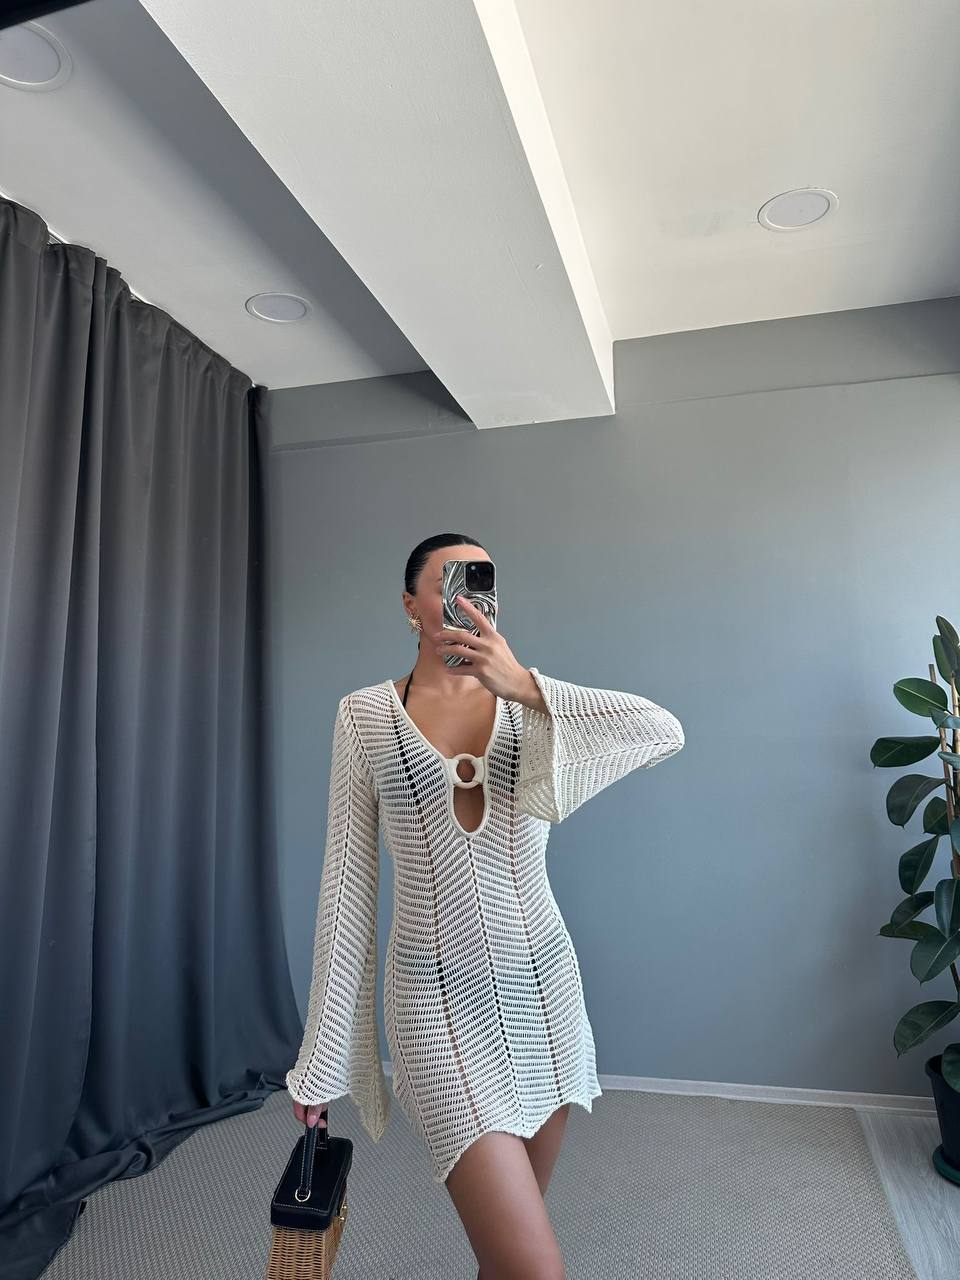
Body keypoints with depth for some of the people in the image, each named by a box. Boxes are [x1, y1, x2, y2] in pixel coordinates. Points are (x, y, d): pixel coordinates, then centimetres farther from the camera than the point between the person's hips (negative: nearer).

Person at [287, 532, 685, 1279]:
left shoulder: (528, 704, 1)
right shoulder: (365, 715, -3)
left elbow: (666, 733, -15)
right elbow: (347, 884, -2)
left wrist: (525, 684, -26)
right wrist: (322, 1060, 1)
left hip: (542, 985, 3)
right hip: (439, 995, -3)